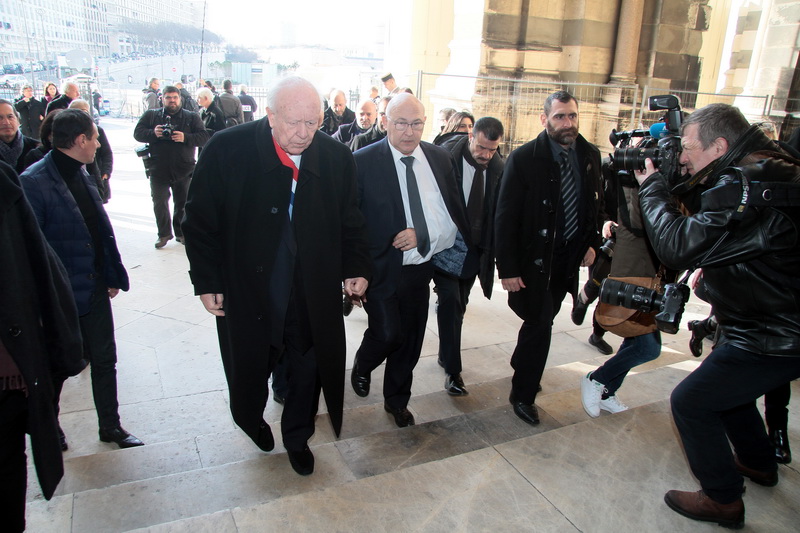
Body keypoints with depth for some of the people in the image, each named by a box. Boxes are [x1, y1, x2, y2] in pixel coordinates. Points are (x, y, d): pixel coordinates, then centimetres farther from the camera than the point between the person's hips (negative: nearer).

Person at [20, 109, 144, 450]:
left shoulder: (82, 177, 7)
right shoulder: (34, 182, -19)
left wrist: (113, 276, 13)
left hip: (95, 290, 6)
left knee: (104, 359, 14)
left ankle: (110, 426, 31)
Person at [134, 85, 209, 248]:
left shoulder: (192, 117, 7)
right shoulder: (151, 115, 10)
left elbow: (204, 136, -3)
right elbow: (138, 133, 3)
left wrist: (185, 138, -20)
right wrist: (153, 133, -17)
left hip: (184, 169, 0)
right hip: (158, 169, 0)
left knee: (183, 203, 7)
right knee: (159, 203, 1)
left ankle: (181, 232, 22)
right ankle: (164, 234, 13)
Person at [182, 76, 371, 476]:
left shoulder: (336, 157, -5)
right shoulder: (227, 150, -13)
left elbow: (350, 222, 6)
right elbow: (200, 221, -7)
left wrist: (356, 268, -2)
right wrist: (207, 281, -8)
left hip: (312, 297, 2)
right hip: (247, 295, -1)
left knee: (308, 372, 15)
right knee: (249, 370, 19)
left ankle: (297, 438, 43)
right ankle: (251, 420, 53)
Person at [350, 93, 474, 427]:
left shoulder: (441, 159, 2)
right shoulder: (363, 162, -10)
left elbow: (454, 215, 1)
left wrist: (422, 235, -16)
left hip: (421, 267, 4)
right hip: (382, 268, -4)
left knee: (411, 339, 14)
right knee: (388, 334, -8)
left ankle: (397, 400, 38)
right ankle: (362, 368, 29)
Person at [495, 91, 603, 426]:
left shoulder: (589, 156, 2)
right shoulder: (524, 158, -14)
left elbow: (596, 203, 15)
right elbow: (505, 218, -14)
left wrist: (593, 242, 3)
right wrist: (507, 269, -17)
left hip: (569, 259, 5)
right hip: (534, 258, -5)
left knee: (543, 320, 16)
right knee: (540, 324, -1)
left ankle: (521, 364, 42)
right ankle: (523, 395, 17)